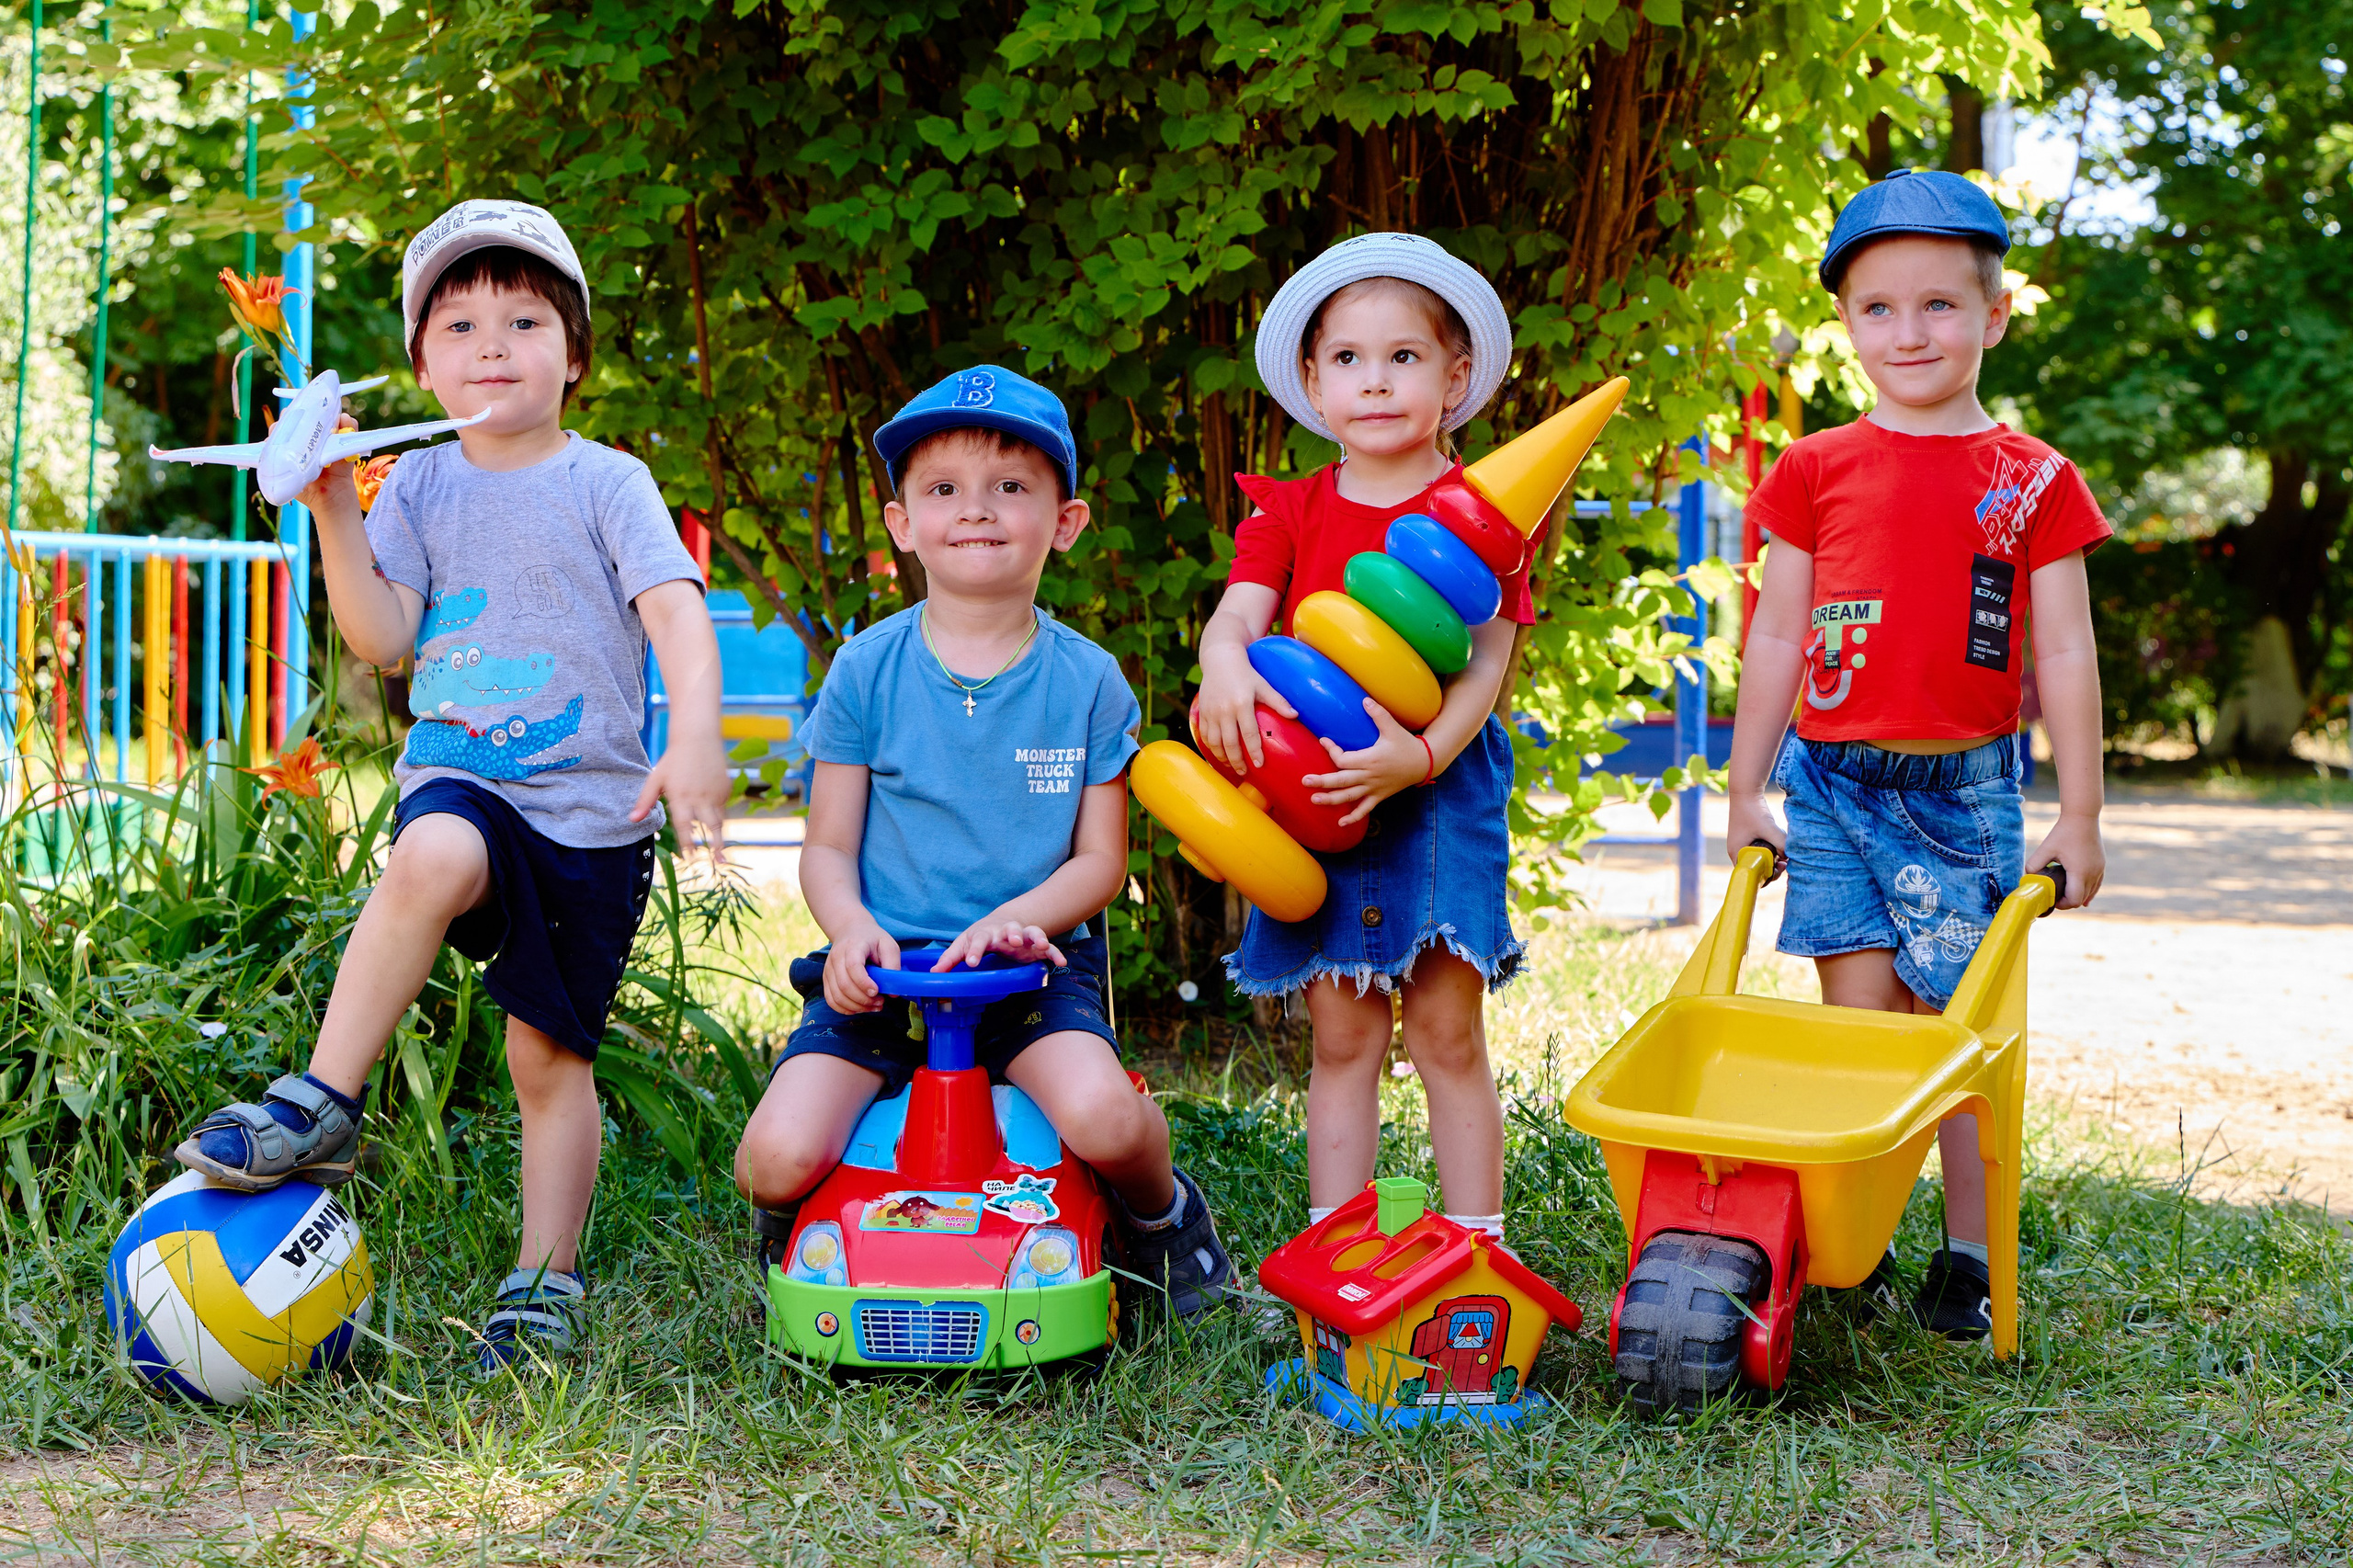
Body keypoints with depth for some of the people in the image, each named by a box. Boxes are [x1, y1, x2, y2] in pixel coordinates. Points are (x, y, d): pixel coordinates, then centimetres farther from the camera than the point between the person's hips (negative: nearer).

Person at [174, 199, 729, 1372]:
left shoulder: (607, 483, -1)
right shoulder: (420, 487, 7)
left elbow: (677, 614, -13)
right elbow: (383, 639, 0)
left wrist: (694, 736, -30)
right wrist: (334, 515, -12)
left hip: (593, 806, -1)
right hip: (459, 777, 1)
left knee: (552, 1052, 4)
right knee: (434, 858, -36)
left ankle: (545, 1279, 18)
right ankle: (323, 1106, -29)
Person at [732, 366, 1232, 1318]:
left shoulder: (1087, 681, 2)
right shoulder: (867, 671, 2)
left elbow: (1101, 860, 3)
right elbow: (828, 848, 5)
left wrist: (1019, 916, -17)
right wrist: (851, 927, -17)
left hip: (1035, 963, 0)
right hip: (887, 963, 1)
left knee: (1104, 1118, -30)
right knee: (783, 1154, -22)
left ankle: (1159, 1211, 7)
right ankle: (783, 1235, 18)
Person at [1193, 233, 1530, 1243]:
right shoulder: (1290, 513, 9)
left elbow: (1486, 663, -8)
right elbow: (1239, 611, -6)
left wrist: (1420, 755, -25)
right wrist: (1223, 666, -30)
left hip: (1437, 788, -2)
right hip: (1311, 794, 2)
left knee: (1447, 1034, 2)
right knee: (1341, 1039, 6)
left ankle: (1477, 1246, 12)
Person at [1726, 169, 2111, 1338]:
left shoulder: (2034, 481, 3)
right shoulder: (1816, 471, 5)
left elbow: (2064, 651, 3)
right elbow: (1776, 636, 8)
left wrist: (2079, 814, 1)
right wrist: (1745, 793, 7)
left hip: (1966, 785, 0)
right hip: (1833, 777, 1)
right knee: (1857, 1023, 0)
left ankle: (1967, 1256, 13)